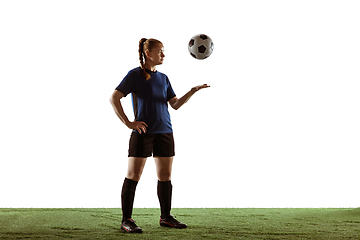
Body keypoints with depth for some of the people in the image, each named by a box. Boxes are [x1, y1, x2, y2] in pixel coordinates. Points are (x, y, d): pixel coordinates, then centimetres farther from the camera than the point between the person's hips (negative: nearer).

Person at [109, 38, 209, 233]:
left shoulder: (163, 78, 15)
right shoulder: (135, 75, -2)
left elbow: (175, 104, 14)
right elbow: (114, 98, -7)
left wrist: (193, 91, 0)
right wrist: (128, 123, -13)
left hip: (165, 133, 6)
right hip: (143, 132, -6)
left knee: (165, 177, 8)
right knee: (133, 176, -5)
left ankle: (166, 217, 19)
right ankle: (126, 220, 1)